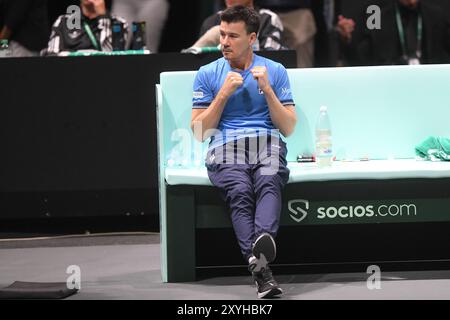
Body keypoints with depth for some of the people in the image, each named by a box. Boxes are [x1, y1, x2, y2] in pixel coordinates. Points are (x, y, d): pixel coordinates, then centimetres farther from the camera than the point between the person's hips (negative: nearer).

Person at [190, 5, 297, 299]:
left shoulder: (275, 71, 18)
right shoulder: (208, 74, 17)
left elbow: (288, 128, 13)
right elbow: (200, 132, 12)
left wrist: (267, 90, 0)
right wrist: (224, 93, 1)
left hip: (268, 143, 1)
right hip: (225, 147, -1)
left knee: (269, 181, -36)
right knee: (240, 191, -34)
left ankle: (264, 239, -66)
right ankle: (261, 272, -52)